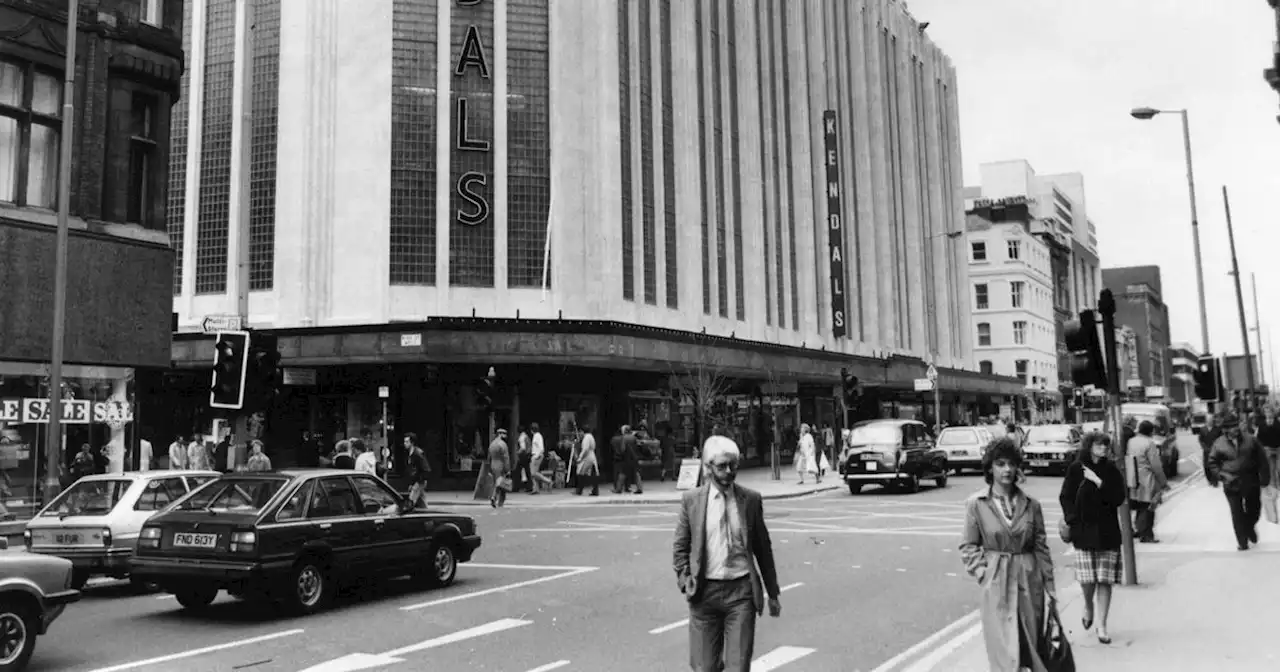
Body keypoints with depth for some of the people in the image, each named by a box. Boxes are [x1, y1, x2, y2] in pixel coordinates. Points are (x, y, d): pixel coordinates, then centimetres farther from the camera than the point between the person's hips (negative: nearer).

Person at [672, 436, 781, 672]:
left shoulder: (751, 499, 3)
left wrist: (772, 593, 11)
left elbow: (763, 548, 9)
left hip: (741, 590, 0)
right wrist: (685, 580, -7)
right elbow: (680, 547, 7)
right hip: (704, 591, 0)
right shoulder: (691, 500, 1)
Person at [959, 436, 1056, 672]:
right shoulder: (976, 504, -5)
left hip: (1029, 582, 3)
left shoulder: (1031, 505, 2)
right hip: (996, 585, -3)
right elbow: (968, 546, 1)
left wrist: (1050, 588, 7)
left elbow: (1041, 547, 6)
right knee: (1005, 652, -2)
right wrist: (983, 573, -9)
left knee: (1031, 647, 10)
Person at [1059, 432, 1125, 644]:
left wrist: (1098, 482, -14)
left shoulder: (1111, 470, 2)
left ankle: (1101, 626, 10)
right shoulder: (1076, 469, 0)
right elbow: (1065, 497, 2)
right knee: (1087, 579, -3)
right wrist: (1072, 520, -9)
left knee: (1105, 581, 0)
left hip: (1107, 533, 1)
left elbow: (1118, 499, -6)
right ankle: (1088, 607, 30)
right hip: (1083, 533, -1)